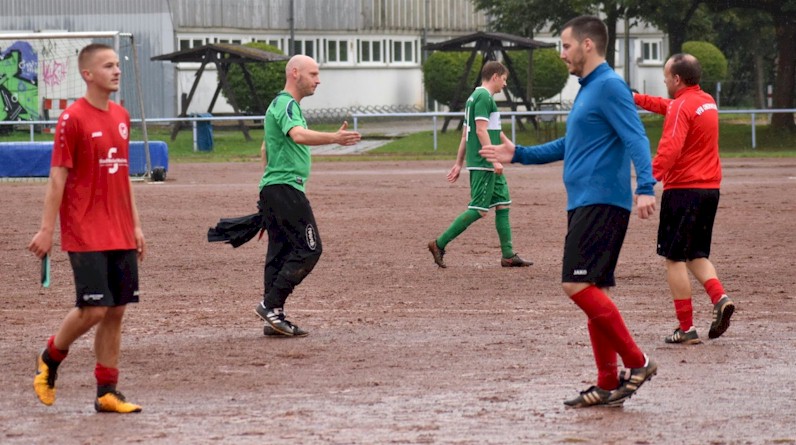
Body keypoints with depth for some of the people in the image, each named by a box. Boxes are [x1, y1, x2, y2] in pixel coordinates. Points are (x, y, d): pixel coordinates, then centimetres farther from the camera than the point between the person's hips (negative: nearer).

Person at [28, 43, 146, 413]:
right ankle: (50, 359, 16)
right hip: (85, 235, -7)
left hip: (120, 236, 7)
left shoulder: (121, 116, 11)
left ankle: (107, 393, 10)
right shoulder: (73, 118, -9)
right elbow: (57, 177, -10)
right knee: (93, 310, -10)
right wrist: (46, 230, -12)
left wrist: (135, 225, 16)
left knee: (116, 312, 5)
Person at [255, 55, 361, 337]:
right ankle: (271, 305, -14)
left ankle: (273, 318, 7)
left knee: (280, 253, 8)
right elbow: (299, 135, -33)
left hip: (272, 187, 10)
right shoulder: (286, 105, -11)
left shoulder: (280, 105, 22)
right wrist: (335, 138, -47)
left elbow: (266, 151, 29)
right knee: (308, 248, -11)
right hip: (286, 188, -10)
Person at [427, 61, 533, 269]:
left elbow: (465, 134, 20)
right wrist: (494, 159, -23)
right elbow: (481, 129, -20)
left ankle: (508, 255, 10)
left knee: (503, 203, 9)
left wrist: (459, 164, 22)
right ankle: (439, 244, -7)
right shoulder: (484, 97, -12)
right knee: (478, 209, -9)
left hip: (486, 165, 10)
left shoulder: (474, 97, 18)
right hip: (483, 164, -10)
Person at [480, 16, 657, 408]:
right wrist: (518, 155, 35)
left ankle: (636, 362, -12)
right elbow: (571, 145, 34)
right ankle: (609, 385, 11)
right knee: (592, 291, 9)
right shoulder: (587, 90, 20)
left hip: (601, 204, -10)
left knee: (578, 284, -17)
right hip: (584, 204, 10)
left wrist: (644, 188, -35)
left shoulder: (609, 86, -10)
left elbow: (636, 139, -21)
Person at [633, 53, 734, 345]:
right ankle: (720, 298, -8)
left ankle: (686, 328, -2)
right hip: (710, 189, 8)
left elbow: (670, 148, -27)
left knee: (674, 258, 0)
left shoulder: (682, 107, -14)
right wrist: (636, 99, 34)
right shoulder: (707, 102, 13)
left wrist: (649, 178, -33)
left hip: (683, 189, -8)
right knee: (696, 255, 18)